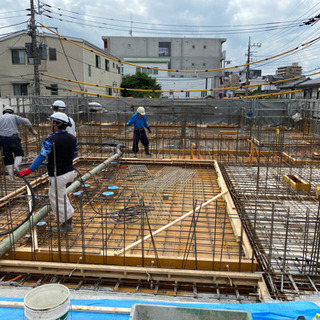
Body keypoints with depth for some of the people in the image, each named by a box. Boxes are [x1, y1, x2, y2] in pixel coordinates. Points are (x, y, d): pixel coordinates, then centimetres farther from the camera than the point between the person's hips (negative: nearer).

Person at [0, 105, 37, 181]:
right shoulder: (14, 116, 9)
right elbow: (26, 122, -3)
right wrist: (32, 130, 6)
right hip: (13, 138, -2)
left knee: (8, 158, 9)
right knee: (19, 154, 17)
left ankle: (11, 176, 10)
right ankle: (16, 164, -12)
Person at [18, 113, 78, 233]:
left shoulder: (51, 140, -19)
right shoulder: (72, 138, 1)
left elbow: (42, 157, -20)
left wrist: (28, 170, -12)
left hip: (58, 176, -7)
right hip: (69, 172, 7)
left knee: (57, 200, 9)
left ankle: (67, 225, 20)